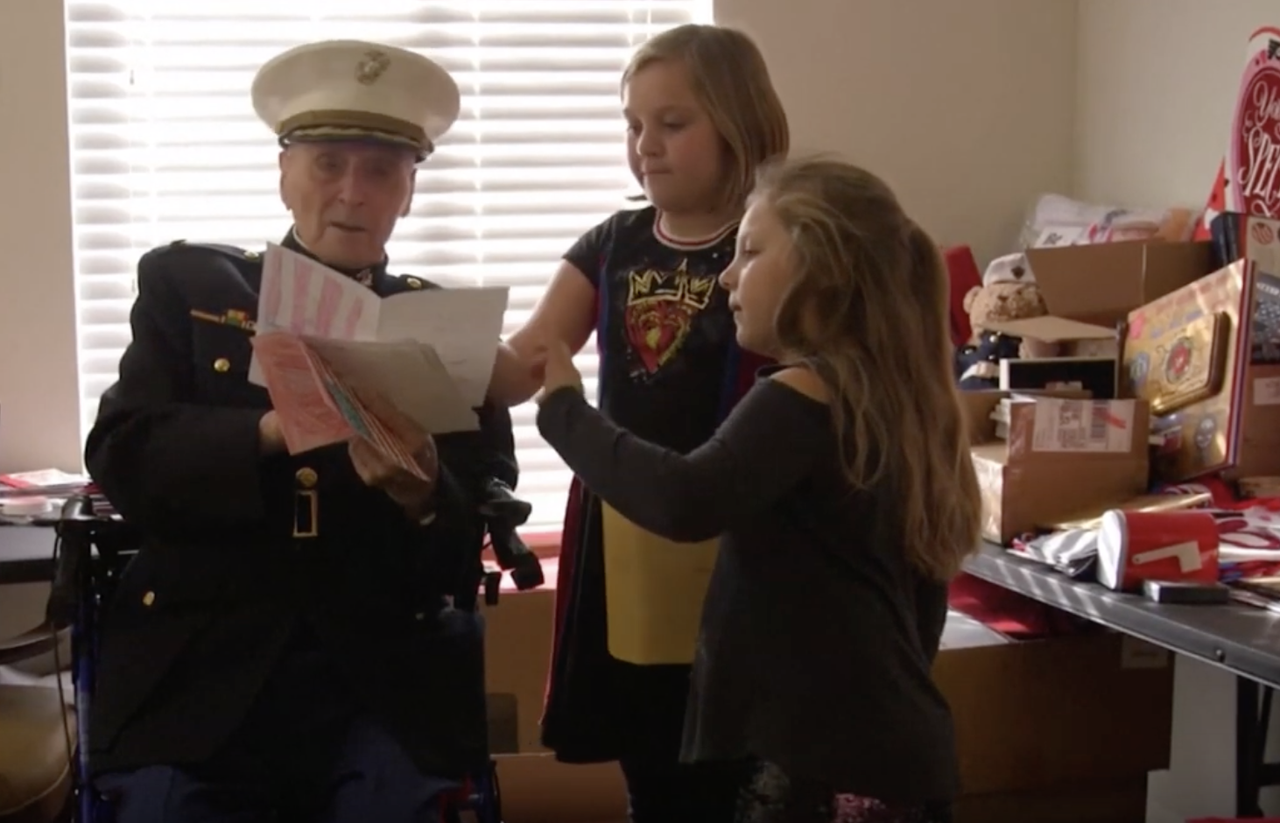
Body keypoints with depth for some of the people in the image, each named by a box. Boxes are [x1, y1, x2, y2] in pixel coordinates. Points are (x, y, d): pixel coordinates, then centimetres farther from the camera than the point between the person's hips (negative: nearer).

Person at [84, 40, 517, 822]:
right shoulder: (186, 285, 9)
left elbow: (480, 540, 1)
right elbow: (121, 457, -4)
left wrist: (422, 493, -22)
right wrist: (268, 431, -20)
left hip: (389, 685, 0)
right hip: (195, 675, 0)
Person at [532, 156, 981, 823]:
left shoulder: (802, 394, -15)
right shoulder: (887, 398, 12)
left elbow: (685, 502, -32)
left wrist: (564, 408, -19)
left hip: (829, 763, -9)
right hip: (890, 747, 9)